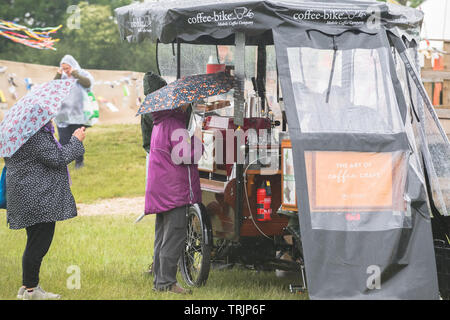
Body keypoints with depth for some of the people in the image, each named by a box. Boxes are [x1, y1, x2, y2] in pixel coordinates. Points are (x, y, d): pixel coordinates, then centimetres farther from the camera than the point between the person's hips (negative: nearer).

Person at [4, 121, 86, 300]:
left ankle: (28, 286, 22)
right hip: (38, 200, -11)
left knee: (36, 244, 16)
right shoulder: (36, 137, -19)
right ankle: (30, 290, 0)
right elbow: (58, 158, -20)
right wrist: (76, 140, -8)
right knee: (38, 244, -5)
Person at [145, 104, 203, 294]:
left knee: (163, 238, 14)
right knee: (174, 237, -7)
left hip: (160, 191, 10)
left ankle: (159, 280, 18)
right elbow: (184, 156, -21)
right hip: (175, 191, -10)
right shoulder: (175, 125, -15)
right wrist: (198, 139, -10)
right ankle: (166, 282, -7)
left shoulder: (160, 124, 16)